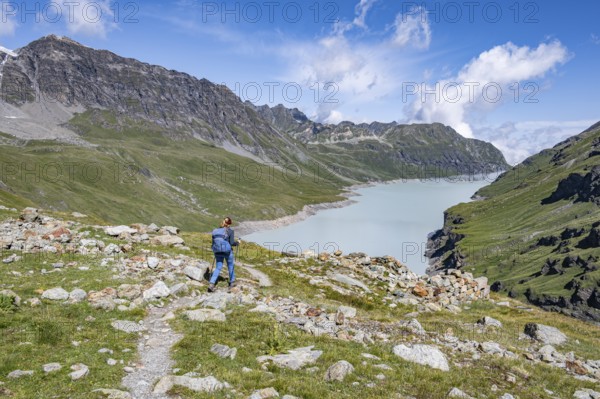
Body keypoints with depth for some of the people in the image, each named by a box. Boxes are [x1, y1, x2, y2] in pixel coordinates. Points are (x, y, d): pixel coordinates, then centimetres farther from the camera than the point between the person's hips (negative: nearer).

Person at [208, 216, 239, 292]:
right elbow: (232, 243, -12)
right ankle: (232, 283, 30)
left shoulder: (216, 230, 7)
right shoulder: (230, 231, -7)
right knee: (231, 266, 17)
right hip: (227, 251, -4)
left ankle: (211, 284, -5)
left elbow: (213, 242, 7)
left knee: (218, 267, 9)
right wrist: (237, 242, 8)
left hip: (217, 251, 4)